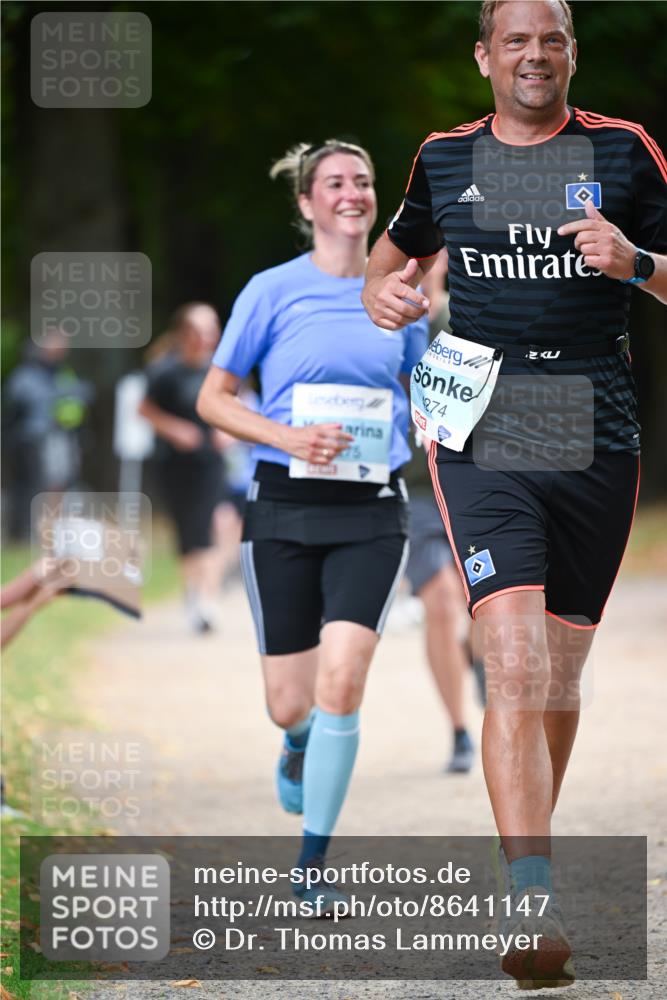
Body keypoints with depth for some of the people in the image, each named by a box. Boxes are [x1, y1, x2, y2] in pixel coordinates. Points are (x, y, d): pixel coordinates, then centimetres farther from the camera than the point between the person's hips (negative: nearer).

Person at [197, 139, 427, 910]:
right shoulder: (273, 290, -1)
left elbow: (419, 395, 22)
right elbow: (213, 398, 3)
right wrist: (289, 437, -13)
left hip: (372, 513, 1)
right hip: (285, 508, -1)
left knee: (342, 681, -17)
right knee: (290, 704, 2)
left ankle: (314, 862, -6)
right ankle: (300, 743, 42)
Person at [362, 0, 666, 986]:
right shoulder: (445, 157, 9)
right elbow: (390, 258, 24)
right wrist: (384, 294, 1)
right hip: (480, 433, -1)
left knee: (562, 669, 10)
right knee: (514, 663, -17)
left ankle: (529, 854, 32)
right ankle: (536, 905, -23)